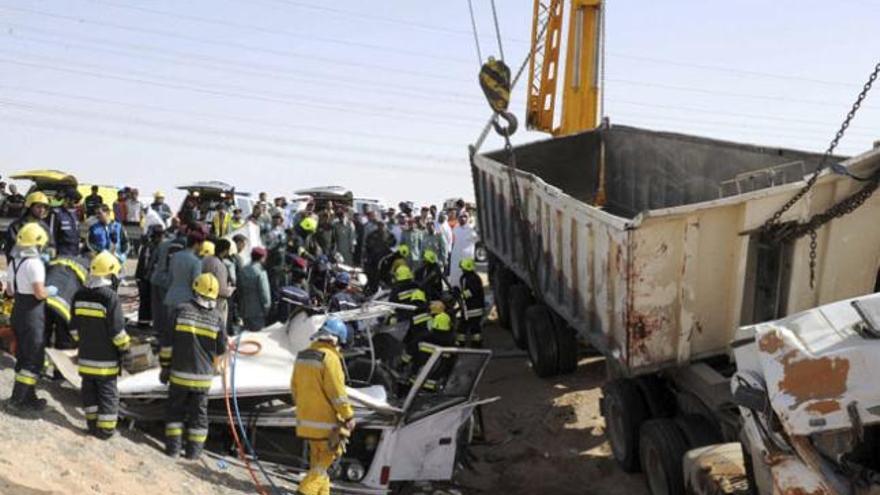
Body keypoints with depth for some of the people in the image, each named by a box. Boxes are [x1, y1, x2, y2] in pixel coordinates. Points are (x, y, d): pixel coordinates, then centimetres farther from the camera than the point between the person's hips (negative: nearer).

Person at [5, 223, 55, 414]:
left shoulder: (13, 263, 8)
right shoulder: (34, 263, -19)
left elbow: (9, 292, 15)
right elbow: (39, 293, -25)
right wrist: (51, 290, -6)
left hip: (17, 312, 9)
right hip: (32, 315, -9)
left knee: (23, 357, 16)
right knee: (34, 360, -1)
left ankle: (29, 397, 23)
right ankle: (16, 400, -2)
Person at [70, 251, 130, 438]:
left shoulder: (79, 296, 2)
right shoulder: (110, 297, -19)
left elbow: (74, 326, 10)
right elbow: (117, 329, -17)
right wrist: (125, 346, -2)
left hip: (86, 353, 6)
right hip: (106, 356, -6)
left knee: (89, 388, 16)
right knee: (108, 392, 3)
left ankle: (92, 423, 24)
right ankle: (105, 429, 6)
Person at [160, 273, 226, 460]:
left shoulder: (181, 310, -8)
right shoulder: (216, 317, -5)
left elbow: (168, 341, -4)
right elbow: (221, 349, 1)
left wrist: (165, 366, 5)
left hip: (180, 372, -1)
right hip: (204, 375, 1)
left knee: (175, 409, 14)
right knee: (199, 411, 12)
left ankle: (173, 446, 14)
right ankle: (194, 450, 15)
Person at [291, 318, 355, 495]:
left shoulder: (302, 356, 8)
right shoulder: (330, 358, -18)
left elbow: (294, 387, 16)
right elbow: (337, 392, -19)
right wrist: (349, 416, -11)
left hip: (306, 419, 8)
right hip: (326, 420, -8)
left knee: (317, 458, 18)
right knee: (328, 458, 0)